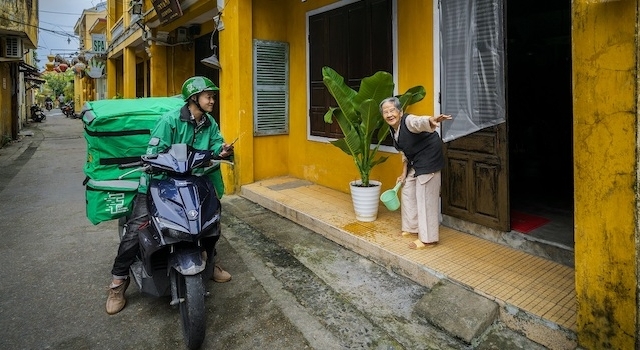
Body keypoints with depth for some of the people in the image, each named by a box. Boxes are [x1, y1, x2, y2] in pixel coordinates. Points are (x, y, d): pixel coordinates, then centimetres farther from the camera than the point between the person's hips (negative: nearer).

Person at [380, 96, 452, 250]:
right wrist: (404, 173, 13)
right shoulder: (393, 130, 4)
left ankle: (428, 238, 4)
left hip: (429, 159, -10)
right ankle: (412, 227, 34)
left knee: (425, 196, -6)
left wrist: (431, 120, -70)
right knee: (408, 192, 17)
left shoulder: (408, 121, -22)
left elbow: (420, 122, -47)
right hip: (415, 162, 10)